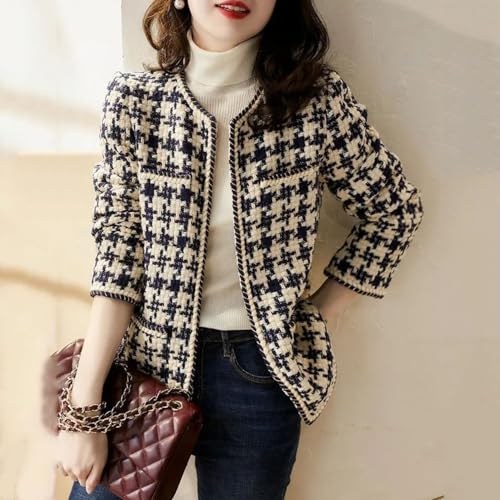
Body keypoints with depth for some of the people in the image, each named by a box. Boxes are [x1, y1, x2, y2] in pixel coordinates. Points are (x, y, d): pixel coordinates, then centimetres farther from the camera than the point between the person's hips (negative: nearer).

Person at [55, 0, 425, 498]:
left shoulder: (319, 97, -10)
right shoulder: (132, 98, -7)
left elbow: (394, 209, 3)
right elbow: (119, 250, -7)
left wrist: (319, 314, -1)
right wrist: (84, 404, -11)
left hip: (261, 368, 0)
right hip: (148, 354, 1)